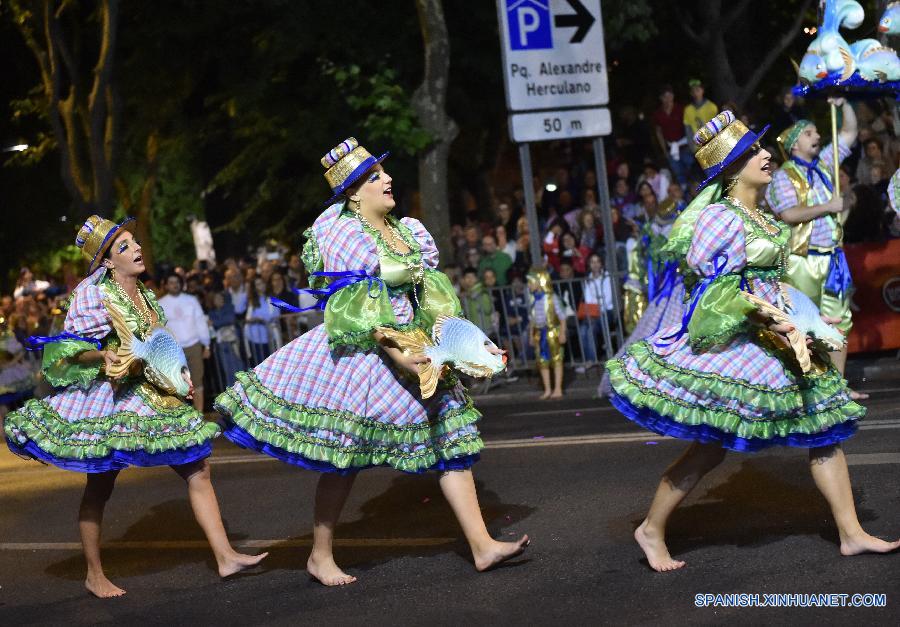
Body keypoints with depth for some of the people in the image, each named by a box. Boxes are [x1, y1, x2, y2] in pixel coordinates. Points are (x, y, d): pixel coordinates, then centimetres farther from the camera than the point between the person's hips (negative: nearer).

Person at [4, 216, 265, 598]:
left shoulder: (146, 296, 12)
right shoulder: (93, 293, -9)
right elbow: (74, 350, -12)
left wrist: (179, 375, 11)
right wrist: (104, 356, -29)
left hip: (154, 394, 7)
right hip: (108, 395, -7)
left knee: (197, 468, -2)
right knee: (100, 485, 2)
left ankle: (225, 556, -1)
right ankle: (94, 575, 14)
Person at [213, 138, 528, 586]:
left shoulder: (408, 230, 11)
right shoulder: (343, 233, -11)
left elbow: (432, 295, 13)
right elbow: (360, 309, -17)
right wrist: (397, 357, -23)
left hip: (417, 348, 7)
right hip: (365, 351, -7)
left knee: (451, 440, 2)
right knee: (343, 456, -2)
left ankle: (482, 546, 4)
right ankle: (320, 556, 12)